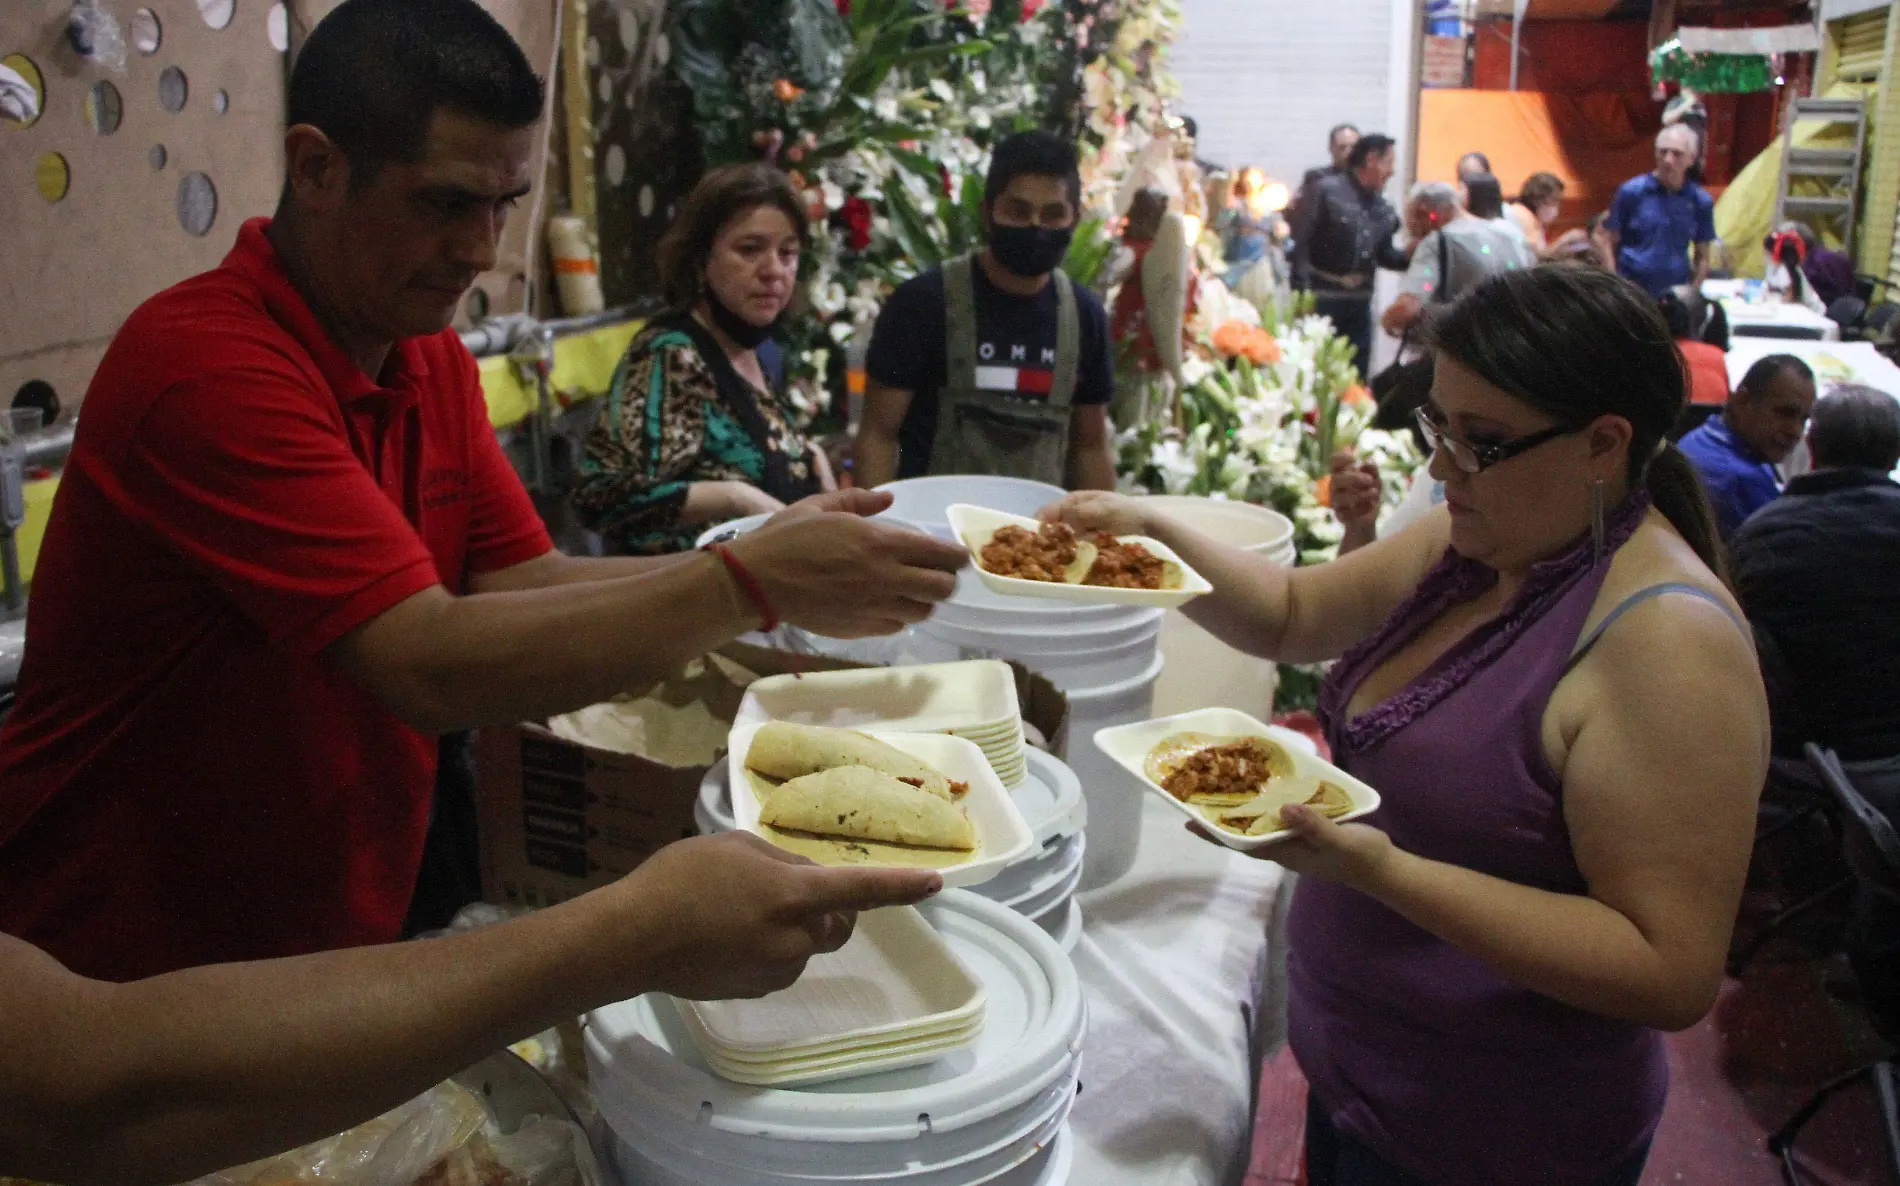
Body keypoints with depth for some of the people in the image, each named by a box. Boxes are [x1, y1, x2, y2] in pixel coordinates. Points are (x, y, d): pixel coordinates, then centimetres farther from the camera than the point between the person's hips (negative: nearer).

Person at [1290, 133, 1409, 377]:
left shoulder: (1383, 209, 10)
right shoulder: (1327, 191, -9)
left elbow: (1385, 256, 16)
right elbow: (1299, 242, -13)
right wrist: (1302, 291, -19)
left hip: (1360, 300, 6)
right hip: (1322, 297, -6)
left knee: (1357, 373, 11)